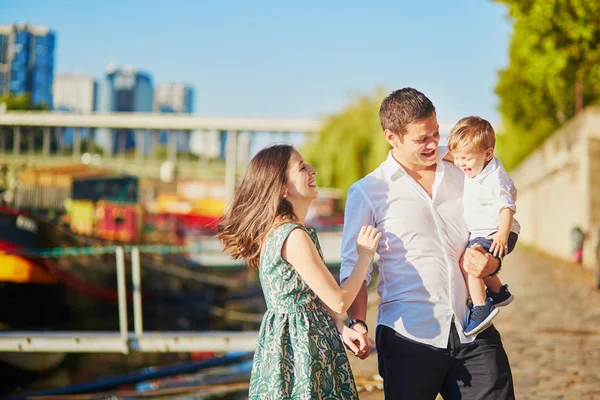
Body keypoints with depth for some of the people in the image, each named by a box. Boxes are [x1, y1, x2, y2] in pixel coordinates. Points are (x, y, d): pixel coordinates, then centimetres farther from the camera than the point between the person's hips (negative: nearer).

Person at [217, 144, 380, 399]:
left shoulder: (275, 230, 8)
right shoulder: (295, 237, -22)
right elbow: (339, 301, -17)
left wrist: (342, 329, 0)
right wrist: (365, 256, -5)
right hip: (302, 346, -9)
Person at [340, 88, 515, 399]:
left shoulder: (462, 177, 12)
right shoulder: (367, 192, 2)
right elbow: (354, 267, 0)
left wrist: (491, 262, 0)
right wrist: (358, 323, -13)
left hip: (472, 332, 3)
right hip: (409, 337, -3)